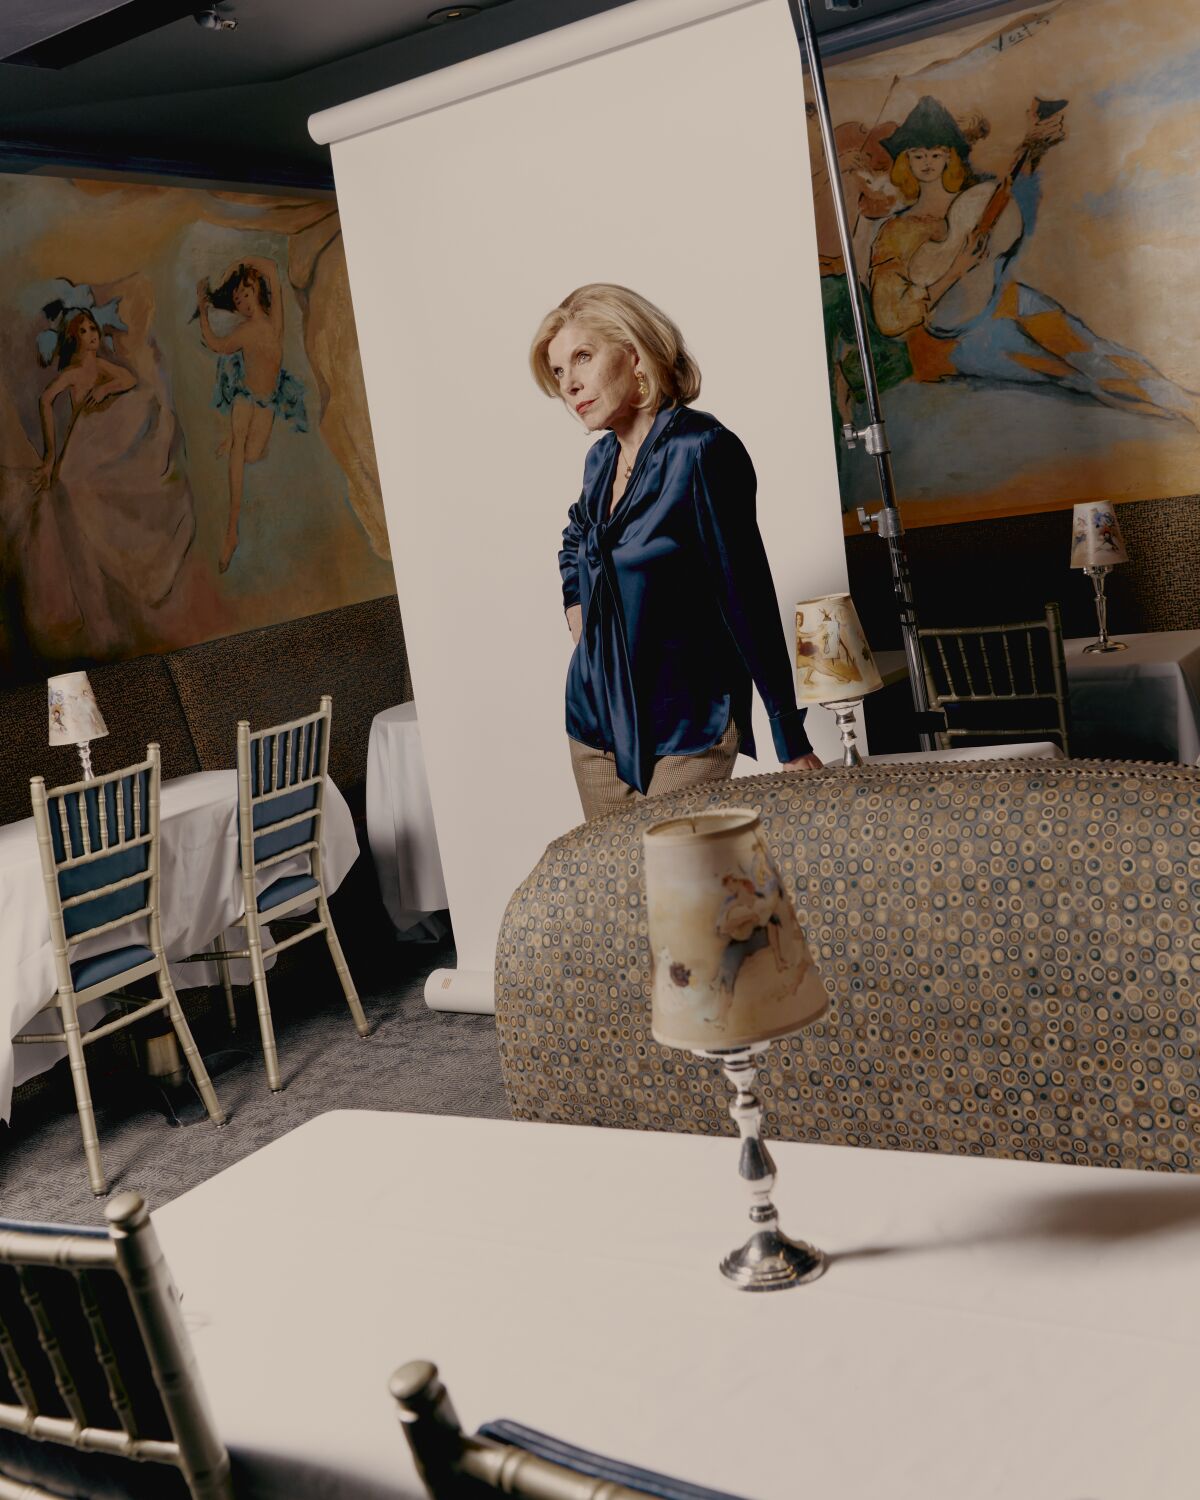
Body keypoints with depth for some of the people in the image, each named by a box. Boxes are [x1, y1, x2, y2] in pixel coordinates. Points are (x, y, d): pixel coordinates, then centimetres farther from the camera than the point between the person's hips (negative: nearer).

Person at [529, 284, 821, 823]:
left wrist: (792, 742, -15)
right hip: (596, 723, 7)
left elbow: (748, 597, -17)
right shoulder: (602, 460, 6)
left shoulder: (700, 449, -16)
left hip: (685, 732, -7)